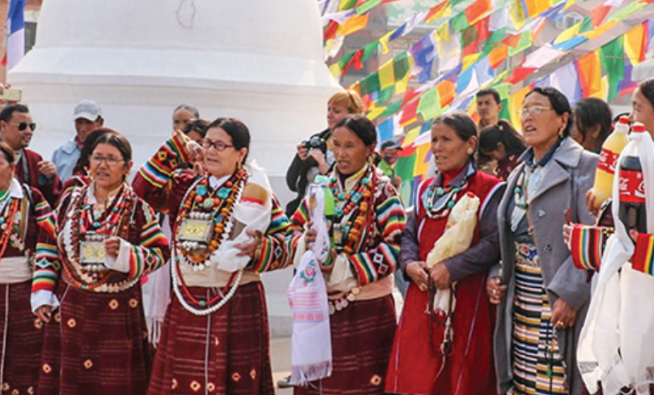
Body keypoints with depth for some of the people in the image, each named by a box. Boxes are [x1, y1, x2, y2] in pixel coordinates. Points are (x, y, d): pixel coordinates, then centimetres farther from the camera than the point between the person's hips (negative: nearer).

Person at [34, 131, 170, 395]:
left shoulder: (138, 208, -4)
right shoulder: (70, 200, 7)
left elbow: (160, 253, -3)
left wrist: (125, 253, -19)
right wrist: (42, 293, 7)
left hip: (118, 311, -3)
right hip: (69, 308, 3)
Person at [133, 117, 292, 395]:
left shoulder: (256, 191, -2)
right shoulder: (188, 186, 12)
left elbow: (286, 242, -5)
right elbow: (144, 189, 0)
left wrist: (260, 248, -24)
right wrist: (175, 149, -1)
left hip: (237, 305, -4)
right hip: (186, 303, 4)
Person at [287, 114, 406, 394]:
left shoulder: (382, 191, -5)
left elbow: (396, 246, -14)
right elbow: (295, 229, 14)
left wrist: (345, 267, -19)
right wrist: (305, 243, -10)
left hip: (366, 310, -4)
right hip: (320, 305, 5)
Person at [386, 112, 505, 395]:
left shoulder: (489, 190, -3)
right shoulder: (426, 190, 16)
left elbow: (494, 242, -12)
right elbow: (409, 235, 17)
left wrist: (452, 268, -18)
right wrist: (409, 264, -3)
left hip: (467, 303, -5)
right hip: (422, 300, 5)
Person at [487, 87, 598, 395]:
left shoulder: (584, 167, -6)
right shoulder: (520, 173, 18)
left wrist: (569, 294, -21)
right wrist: (496, 276, 5)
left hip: (562, 302, -7)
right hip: (520, 304, 7)